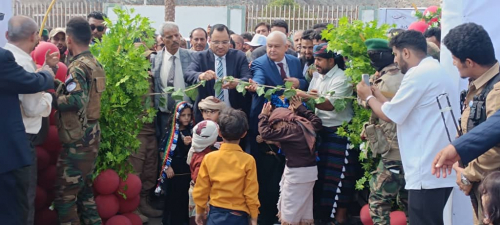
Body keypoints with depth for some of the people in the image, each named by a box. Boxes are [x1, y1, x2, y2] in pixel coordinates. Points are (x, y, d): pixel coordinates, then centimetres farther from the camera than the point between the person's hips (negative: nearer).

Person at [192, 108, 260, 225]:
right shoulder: (248, 160, -10)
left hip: (216, 215, 2)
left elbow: (200, 189, 2)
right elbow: (251, 193, -7)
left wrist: (200, 211, 16)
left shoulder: (209, 158, -5)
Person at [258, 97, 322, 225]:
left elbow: (265, 133, -18)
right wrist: (301, 108, 32)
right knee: (303, 208, 17)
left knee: (290, 211, 3)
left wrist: (263, 115, -4)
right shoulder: (306, 125, 8)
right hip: (309, 170, 9)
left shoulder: (289, 129, -17)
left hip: (297, 173, -9)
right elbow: (317, 121, 30)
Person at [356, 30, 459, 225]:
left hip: (427, 174, -10)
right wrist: (377, 95, 19)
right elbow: (402, 111, 18)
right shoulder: (436, 71, 19)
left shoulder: (419, 74, -13)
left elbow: (389, 115, -11)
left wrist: (368, 97, 7)